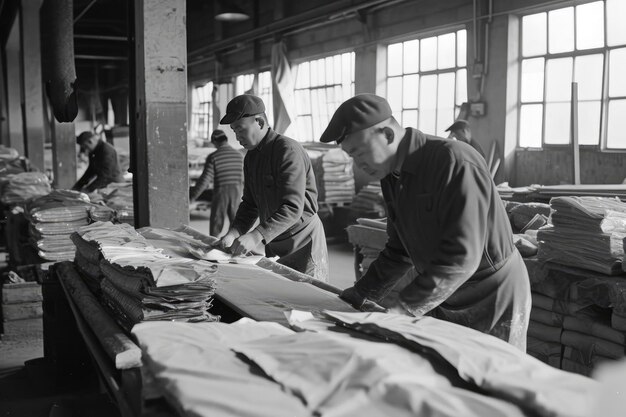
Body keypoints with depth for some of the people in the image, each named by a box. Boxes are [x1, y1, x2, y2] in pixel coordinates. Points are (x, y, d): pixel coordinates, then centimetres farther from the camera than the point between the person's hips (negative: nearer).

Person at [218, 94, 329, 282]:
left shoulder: (288, 150, -18)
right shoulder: (251, 157, 10)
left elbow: (293, 207, -27)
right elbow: (250, 204, 12)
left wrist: (256, 236, -34)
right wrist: (234, 233, -6)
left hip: (303, 241, -8)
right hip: (272, 243, 8)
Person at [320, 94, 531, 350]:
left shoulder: (455, 163, -24)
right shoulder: (393, 176, 4)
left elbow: (461, 257, -30)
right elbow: (399, 250, 12)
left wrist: (402, 310, -31)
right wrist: (359, 295, 1)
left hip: (493, 300, -7)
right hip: (444, 302, 7)